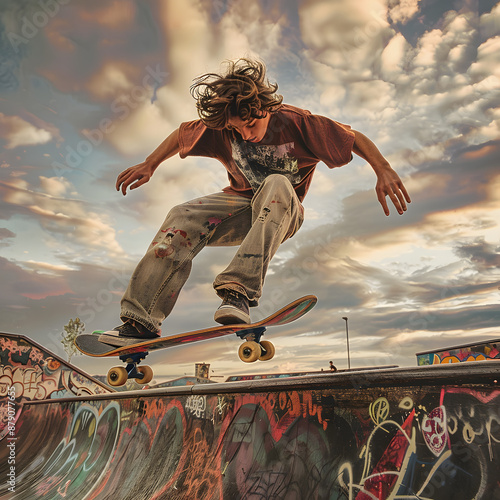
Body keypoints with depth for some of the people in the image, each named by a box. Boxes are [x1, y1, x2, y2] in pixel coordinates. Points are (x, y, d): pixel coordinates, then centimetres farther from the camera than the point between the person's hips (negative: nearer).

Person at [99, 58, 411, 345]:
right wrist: (149, 166, -1)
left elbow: (355, 138, -12)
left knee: (276, 185, -39)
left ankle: (240, 290, -50)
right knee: (183, 218, -25)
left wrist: (384, 170, -26)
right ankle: (141, 320, -26)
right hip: (242, 205, 3)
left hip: (283, 214, -3)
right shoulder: (219, 128, -8)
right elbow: (182, 135, 9)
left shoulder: (295, 122, -17)